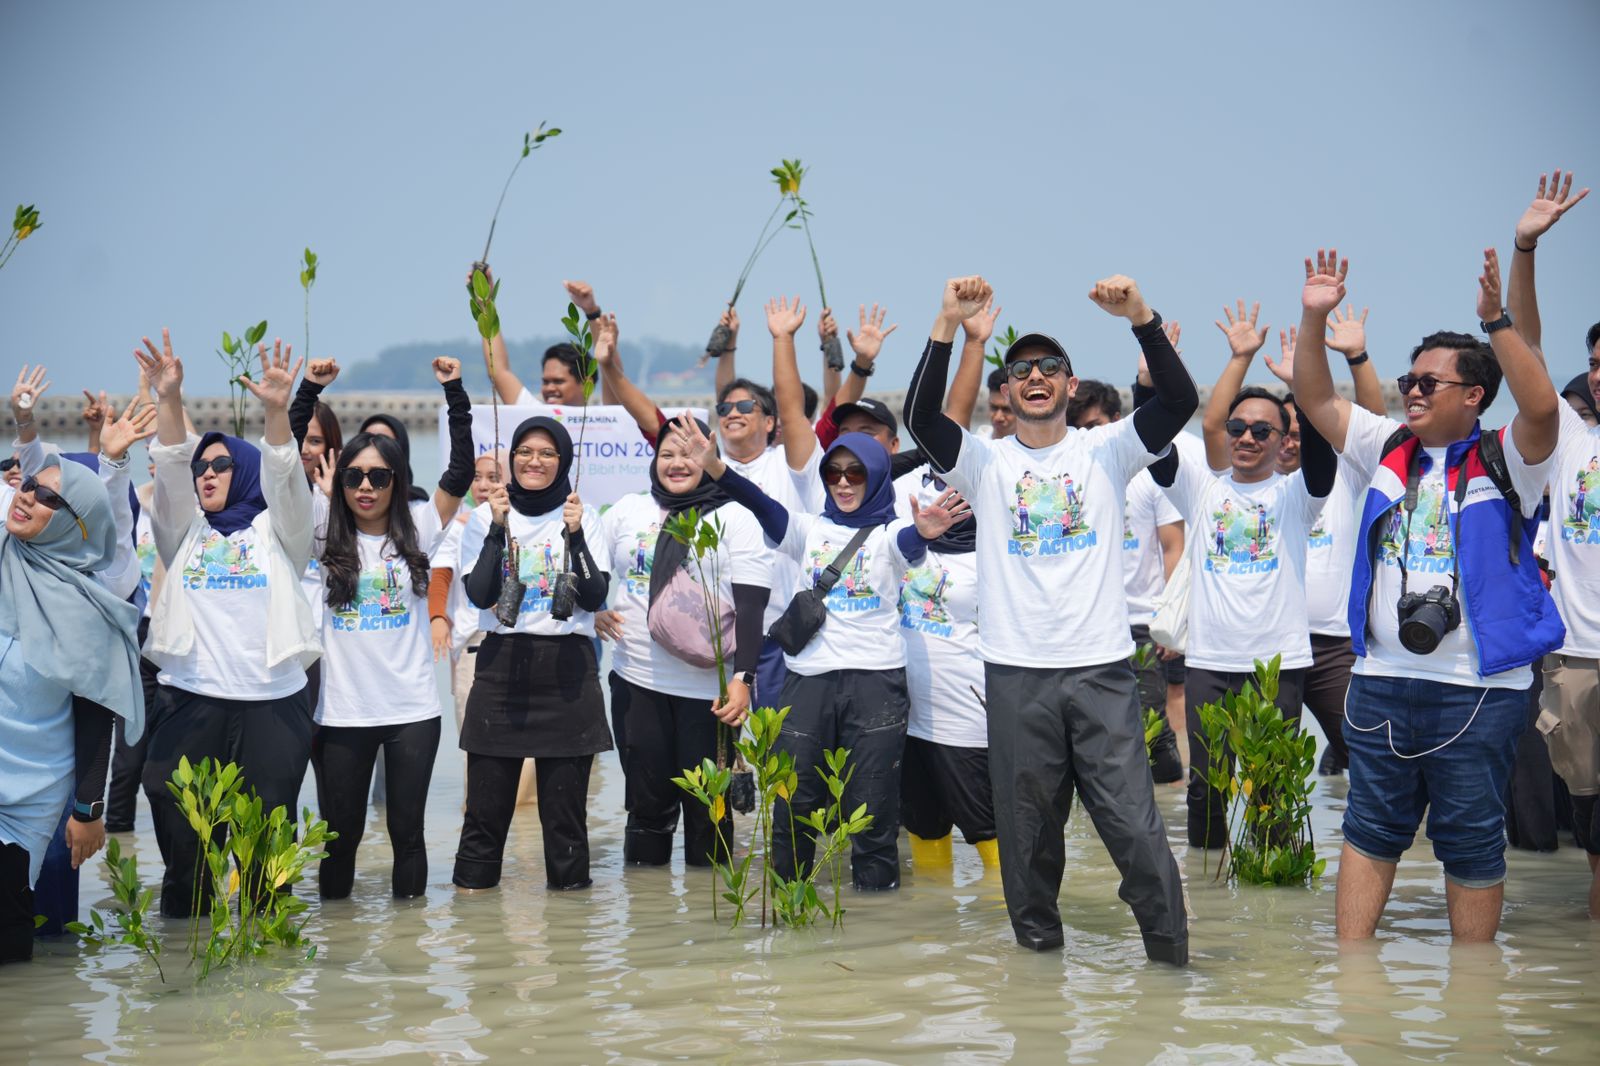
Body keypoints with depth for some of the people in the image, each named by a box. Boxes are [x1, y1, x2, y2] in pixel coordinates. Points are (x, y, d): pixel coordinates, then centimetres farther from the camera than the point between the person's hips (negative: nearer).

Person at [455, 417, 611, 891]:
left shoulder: (583, 517, 5)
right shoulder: (485, 516, 4)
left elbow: (594, 598, -4)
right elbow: (479, 595, -7)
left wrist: (575, 536, -15)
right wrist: (498, 528, -13)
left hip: (567, 667, 0)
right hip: (502, 663, 0)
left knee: (565, 795, 3)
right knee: (487, 794, 1)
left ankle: (570, 879, 15)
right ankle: (472, 885, 12)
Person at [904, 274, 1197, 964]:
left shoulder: (1105, 452, 6)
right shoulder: (986, 462, 6)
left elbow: (1180, 401, -9)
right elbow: (920, 417, -11)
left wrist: (1141, 319, -22)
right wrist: (947, 327, -22)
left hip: (1101, 667, -1)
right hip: (1016, 671, 1)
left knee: (1133, 823, -2)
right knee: (1028, 827, 8)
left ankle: (1172, 958, 8)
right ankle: (1039, 950, 22)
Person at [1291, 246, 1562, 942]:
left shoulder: (1504, 461, -4)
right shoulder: (1387, 449, 10)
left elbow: (1542, 407, -23)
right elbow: (1315, 397, 9)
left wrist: (1496, 321, -30)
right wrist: (1314, 317, -4)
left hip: (1478, 690, -4)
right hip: (1381, 680, 5)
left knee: (1471, 841, 6)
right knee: (1370, 830, 10)